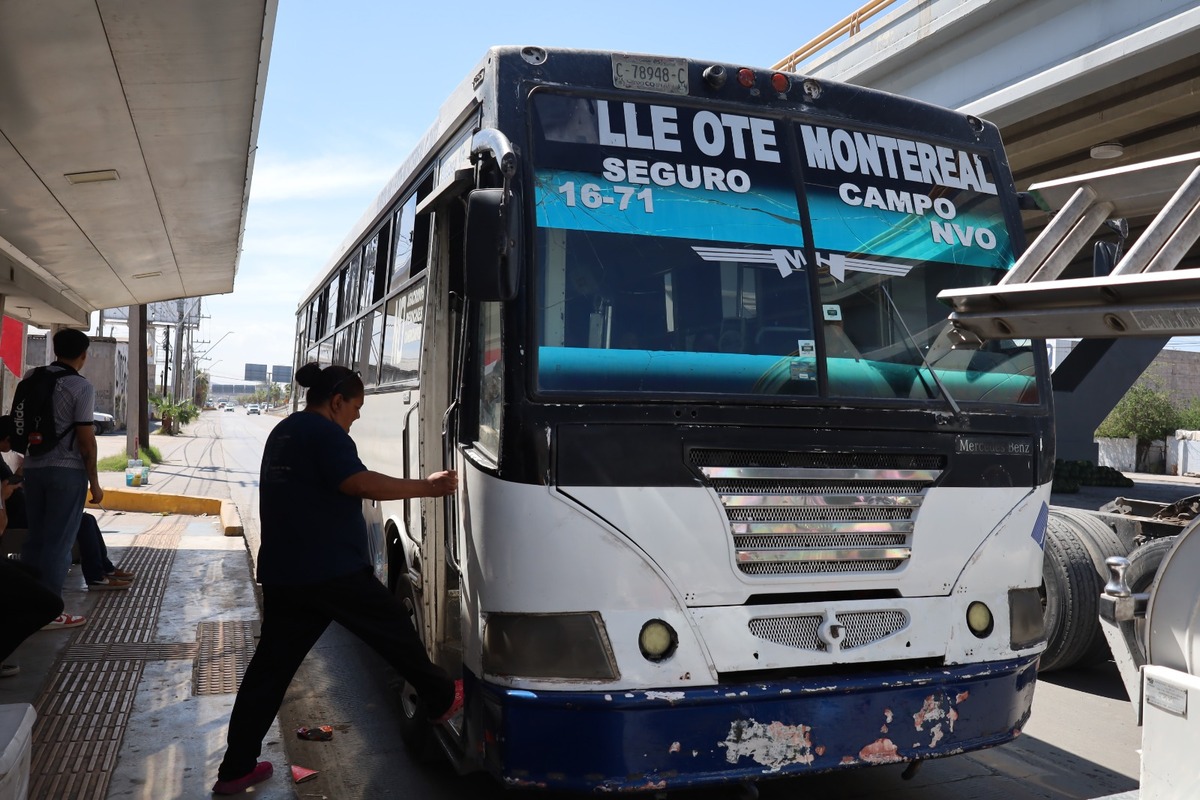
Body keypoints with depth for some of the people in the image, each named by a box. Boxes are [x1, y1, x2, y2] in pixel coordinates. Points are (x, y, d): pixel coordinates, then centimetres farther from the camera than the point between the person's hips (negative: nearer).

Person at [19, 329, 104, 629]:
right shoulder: (81, 387, -11)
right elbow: (85, 438, -13)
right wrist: (94, 481, -6)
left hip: (34, 467, 6)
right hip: (67, 470, -6)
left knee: (35, 537, 13)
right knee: (58, 541, -1)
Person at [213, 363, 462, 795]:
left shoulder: (283, 432, 19)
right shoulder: (323, 432, -12)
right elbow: (359, 483, -24)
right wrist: (426, 487, -19)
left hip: (282, 574, 9)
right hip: (331, 570, -9)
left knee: (270, 666, 11)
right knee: (393, 629, 10)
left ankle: (236, 768, 14)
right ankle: (443, 698, 26)